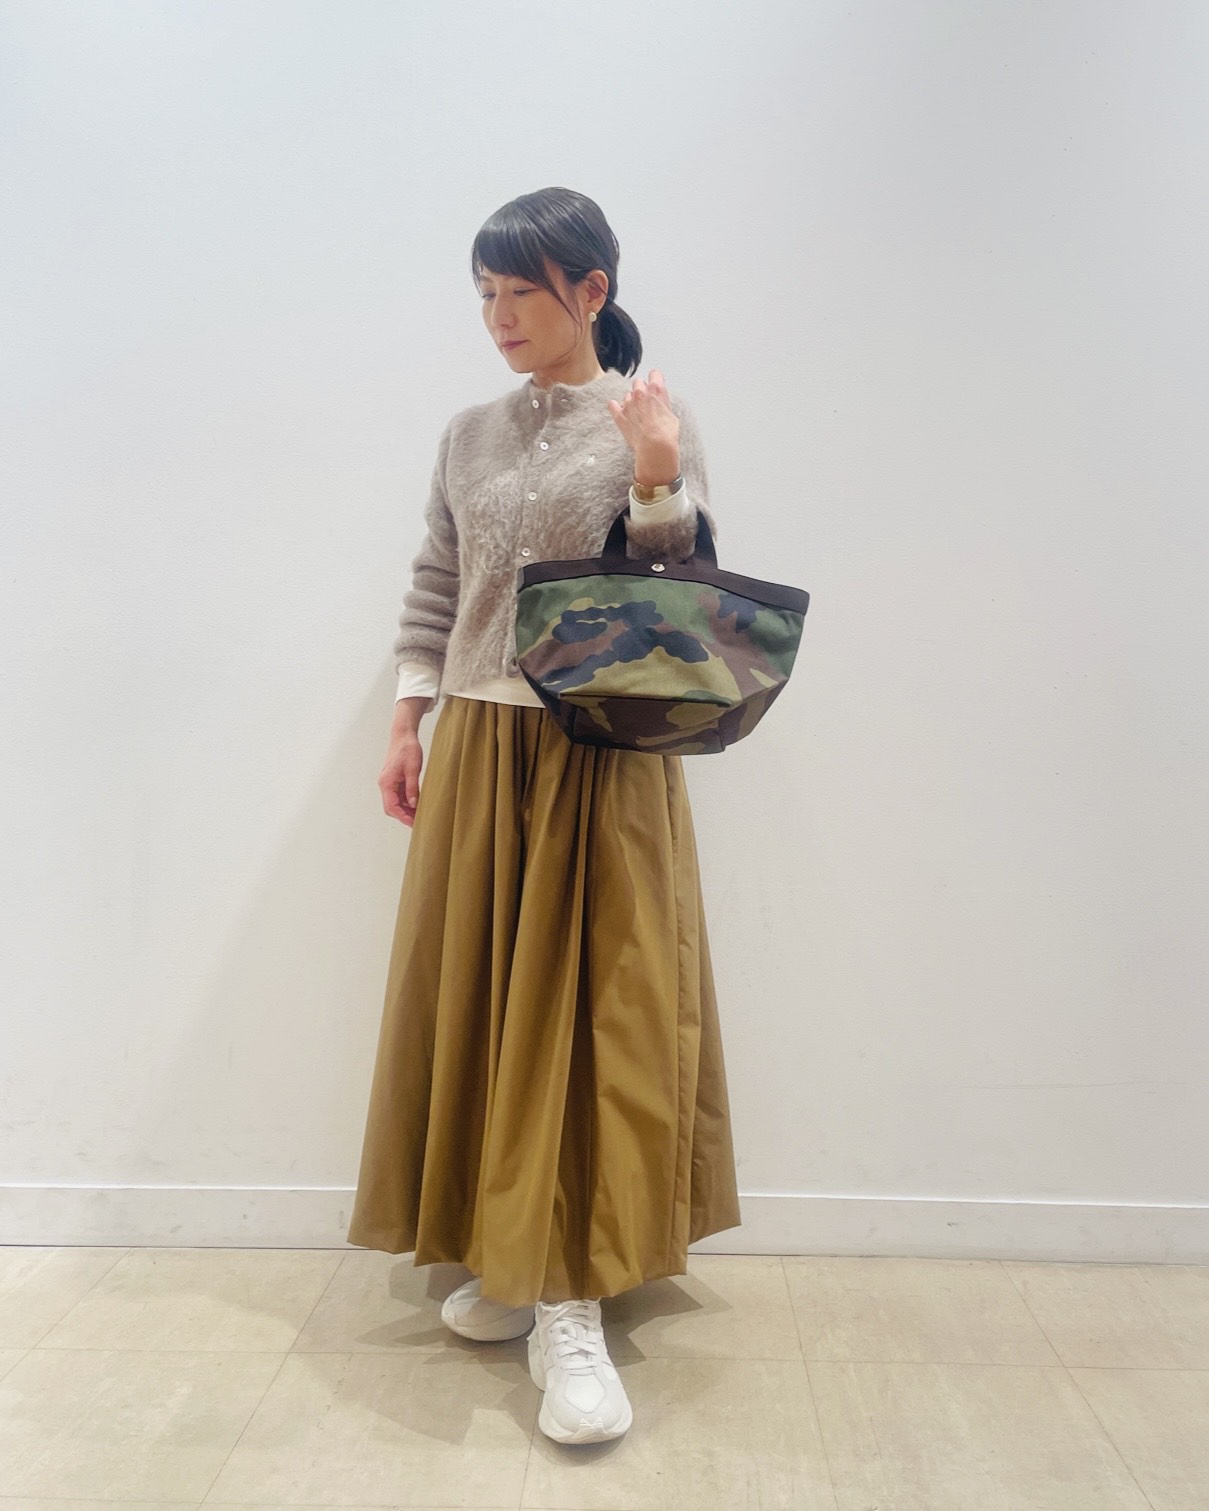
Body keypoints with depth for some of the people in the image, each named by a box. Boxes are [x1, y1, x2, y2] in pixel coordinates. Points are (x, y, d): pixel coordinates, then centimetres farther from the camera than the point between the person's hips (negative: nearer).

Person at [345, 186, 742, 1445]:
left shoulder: (655, 422, 0)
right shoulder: (470, 434, 14)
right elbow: (434, 589, 15)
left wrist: (658, 485, -19)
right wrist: (408, 721, 10)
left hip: (606, 756, -4)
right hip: (480, 750, 5)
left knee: (593, 1008, -2)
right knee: (480, 1003, 8)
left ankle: (570, 1306, 9)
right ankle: (507, 1258, 27)